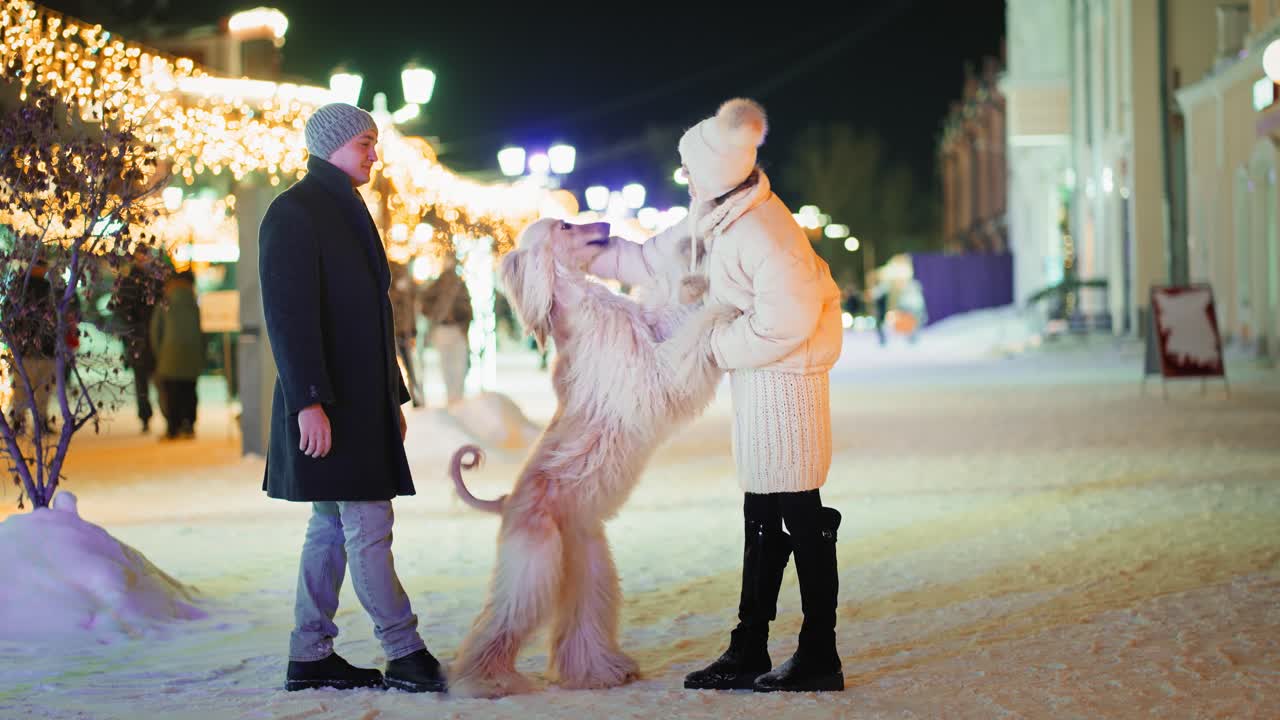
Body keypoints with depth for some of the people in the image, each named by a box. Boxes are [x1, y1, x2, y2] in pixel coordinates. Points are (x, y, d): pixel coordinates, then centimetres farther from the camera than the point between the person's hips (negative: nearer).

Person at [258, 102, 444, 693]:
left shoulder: (345, 213, 20)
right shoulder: (294, 213, -10)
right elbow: (287, 314, -19)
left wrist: (393, 397, 22)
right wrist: (308, 401, -25)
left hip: (361, 400, 10)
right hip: (330, 404, -10)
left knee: (333, 526, 10)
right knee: (368, 523, -8)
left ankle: (310, 658, 14)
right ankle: (405, 655, -6)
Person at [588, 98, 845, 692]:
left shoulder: (758, 232, -23)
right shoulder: (720, 218, 8)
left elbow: (785, 319, -26)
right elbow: (656, 259, 22)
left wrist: (714, 346, -14)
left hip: (785, 376, -10)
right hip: (759, 377, 10)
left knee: (798, 514, -4)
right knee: (763, 515, 13)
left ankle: (819, 660, 4)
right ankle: (748, 654, 20)